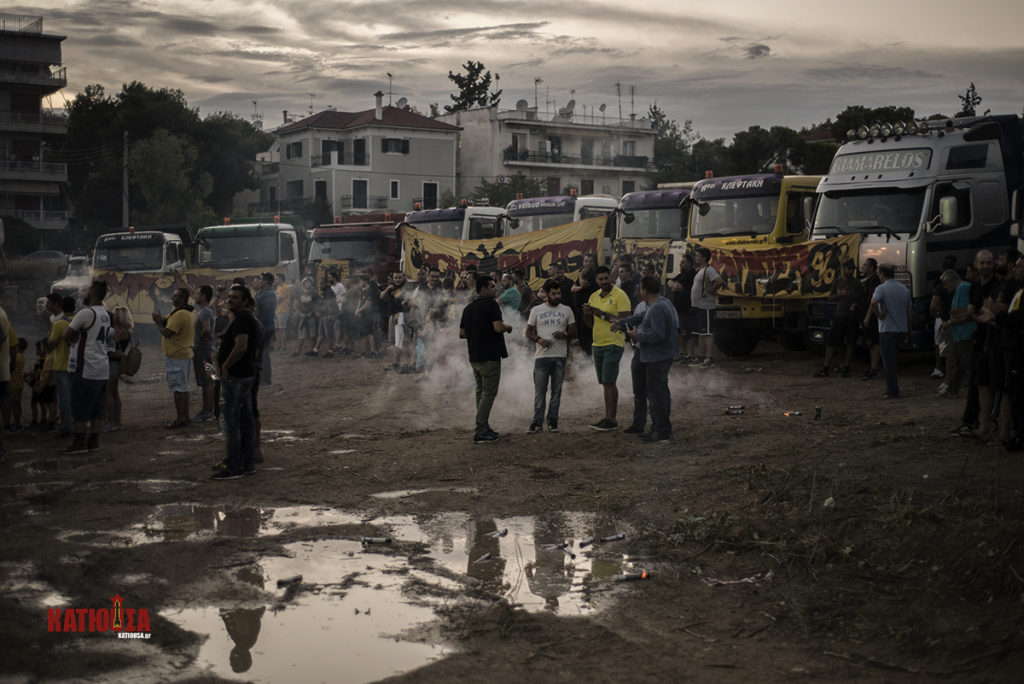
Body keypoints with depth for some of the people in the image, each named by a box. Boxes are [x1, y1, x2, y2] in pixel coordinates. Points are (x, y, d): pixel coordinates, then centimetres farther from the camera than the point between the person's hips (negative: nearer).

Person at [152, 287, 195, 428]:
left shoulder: (179, 315, -19)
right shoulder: (189, 314, 15)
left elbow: (167, 333, -22)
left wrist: (158, 323, -6)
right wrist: (162, 320, 6)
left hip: (176, 356, -10)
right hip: (186, 354, 10)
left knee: (178, 388, -6)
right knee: (183, 387, 14)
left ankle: (180, 418, -5)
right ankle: (185, 417, 18)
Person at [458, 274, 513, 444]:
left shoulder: (468, 308, 12)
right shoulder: (491, 304, -11)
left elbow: (462, 334, 14)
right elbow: (498, 327, -23)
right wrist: (507, 327, -2)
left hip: (474, 357, 8)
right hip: (490, 356, -8)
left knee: (481, 392, 16)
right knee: (489, 393, -5)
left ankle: (484, 429, 19)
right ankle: (480, 432, -9)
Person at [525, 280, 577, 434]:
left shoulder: (566, 310, 9)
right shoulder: (536, 310, 6)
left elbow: (573, 332, 10)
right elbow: (528, 332, 7)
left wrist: (564, 335, -12)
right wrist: (538, 339, -13)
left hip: (560, 356, 1)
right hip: (541, 356, -1)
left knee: (556, 391, 4)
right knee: (539, 391, -2)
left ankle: (552, 421, 11)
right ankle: (537, 422, 1)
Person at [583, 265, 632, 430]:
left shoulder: (619, 296, -9)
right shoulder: (594, 297, 13)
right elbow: (589, 324, 17)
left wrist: (603, 314, -21)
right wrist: (587, 313, -5)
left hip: (613, 344, -7)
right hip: (597, 345, 7)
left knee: (609, 382, -10)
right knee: (605, 383, 10)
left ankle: (611, 419, -8)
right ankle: (607, 417, 15)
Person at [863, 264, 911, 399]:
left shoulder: (881, 288, -11)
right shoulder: (904, 289, 8)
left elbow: (873, 302, -31)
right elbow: (908, 311, 13)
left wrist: (879, 315, -15)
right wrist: (909, 328, 22)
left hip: (887, 329, -6)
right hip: (902, 330, 6)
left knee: (888, 362, 0)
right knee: (892, 359, 19)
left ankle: (892, 391, 1)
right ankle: (893, 389, 20)